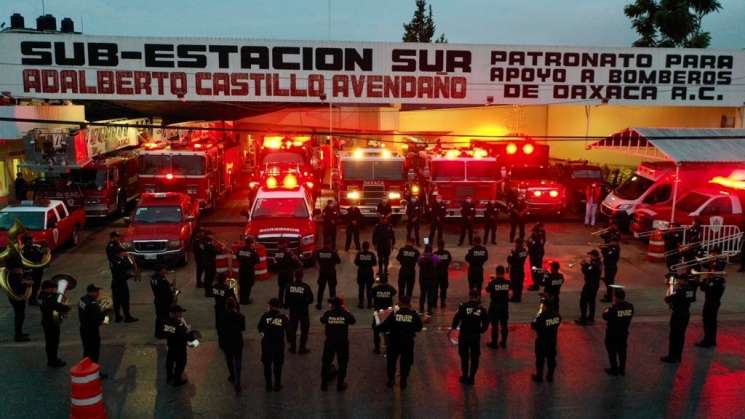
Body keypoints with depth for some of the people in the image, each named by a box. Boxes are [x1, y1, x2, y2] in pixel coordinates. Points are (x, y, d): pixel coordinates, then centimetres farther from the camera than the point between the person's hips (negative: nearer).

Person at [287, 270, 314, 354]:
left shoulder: (290, 286, -10)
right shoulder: (306, 287, -18)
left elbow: (287, 298, -4)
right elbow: (311, 299, -12)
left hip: (293, 311, 3)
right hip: (303, 311, -3)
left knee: (292, 329, 17)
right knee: (304, 330, 11)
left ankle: (293, 348, 23)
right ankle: (302, 348, 15)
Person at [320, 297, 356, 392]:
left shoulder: (328, 314, -12)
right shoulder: (345, 314, -12)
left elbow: (322, 320, 8)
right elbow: (353, 321, 5)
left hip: (330, 342, 0)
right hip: (343, 342, 0)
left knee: (326, 362, 15)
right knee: (342, 363, 15)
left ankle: (324, 384, 21)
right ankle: (340, 384, 19)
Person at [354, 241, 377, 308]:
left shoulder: (359, 254, -10)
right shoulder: (372, 254, -10)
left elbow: (356, 262, -4)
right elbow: (375, 263, -4)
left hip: (361, 272, 0)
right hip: (369, 272, 0)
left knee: (361, 288, 8)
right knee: (369, 288, 9)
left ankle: (361, 303, 10)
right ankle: (369, 303, 11)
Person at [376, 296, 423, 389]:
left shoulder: (394, 314, -13)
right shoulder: (414, 315, -11)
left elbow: (382, 327, -15)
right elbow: (419, 328, 1)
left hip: (394, 343, 0)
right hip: (408, 343, 0)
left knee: (391, 361, 21)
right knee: (406, 362, 19)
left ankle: (391, 380, 28)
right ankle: (403, 381, 23)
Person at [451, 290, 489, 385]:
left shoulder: (463, 306, -8)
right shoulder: (482, 309, -2)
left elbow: (457, 318, -12)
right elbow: (486, 324, -1)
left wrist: (453, 327, 5)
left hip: (464, 335, -1)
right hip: (476, 337, 1)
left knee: (464, 357, 14)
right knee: (474, 358, 14)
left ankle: (465, 376, 21)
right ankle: (471, 378, 17)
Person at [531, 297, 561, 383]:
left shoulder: (541, 317, -27)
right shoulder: (557, 315, -9)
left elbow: (532, 326, -16)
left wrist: (538, 314, -12)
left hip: (542, 342, -5)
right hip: (552, 341, 5)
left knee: (540, 359, 12)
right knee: (551, 359, 17)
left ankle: (539, 376, 24)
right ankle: (550, 376, 29)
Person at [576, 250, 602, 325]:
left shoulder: (594, 264, -25)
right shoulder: (597, 263, 8)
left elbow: (586, 272, -27)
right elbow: (590, 270, 11)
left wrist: (584, 265, -15)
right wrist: (586, 264, -2)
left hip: (590, 285, -10)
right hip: (595, 284, 10)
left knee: (583, 301, -4)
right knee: (591, 301, 19)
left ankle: (583, 319, -1)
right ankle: (591, 318, 28)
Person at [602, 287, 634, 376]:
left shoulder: (614, 308, -30)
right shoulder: (630, 306, -11)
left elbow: (605, 316, -16)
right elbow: (630, 316, 5)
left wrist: (612, 306, -6)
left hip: (612, 334, -6)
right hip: (624, 333, 6)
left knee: (612, 352, 11)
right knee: (622, 351, 20)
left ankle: (614, 369, 19)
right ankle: (622, 369, 29)